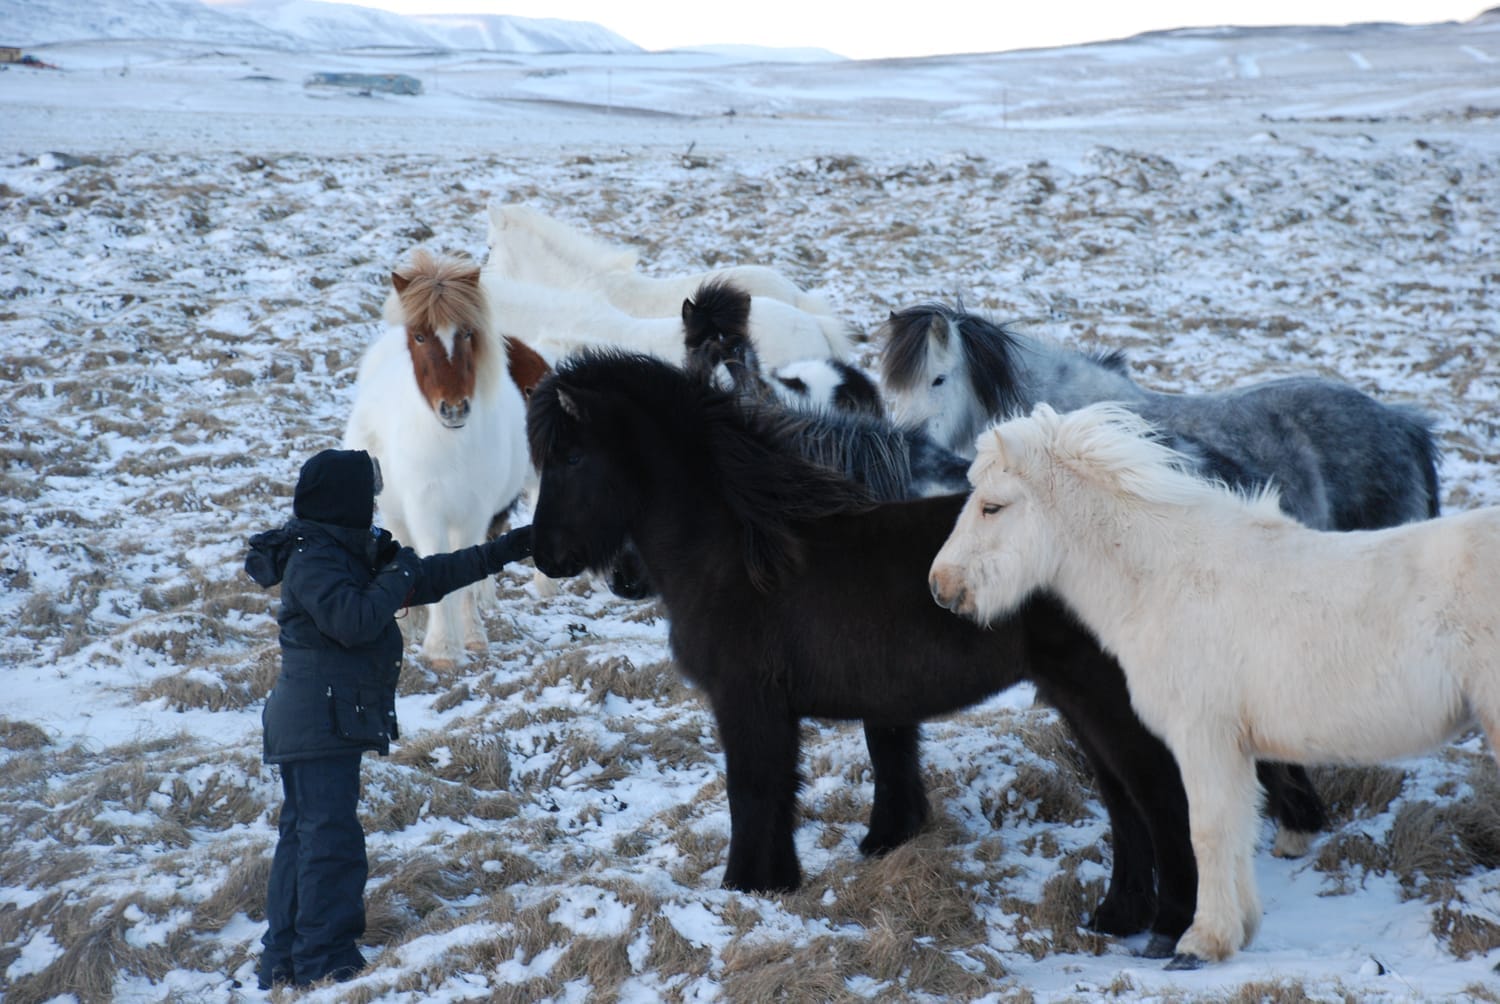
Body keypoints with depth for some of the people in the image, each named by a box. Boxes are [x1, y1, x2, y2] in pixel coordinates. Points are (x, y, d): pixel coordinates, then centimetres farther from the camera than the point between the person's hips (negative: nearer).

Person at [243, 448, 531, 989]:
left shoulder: (346, 552, 16)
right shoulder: (311, 558, -14)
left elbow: (429, 578, 19)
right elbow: (353, 620, -28)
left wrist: (502, 551, 17)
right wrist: (399, 575, -16)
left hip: (332, 725, 11)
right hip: (319, 725, -11)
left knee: (303, 838, 13)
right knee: (332, 842, -10)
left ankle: (283, 964, 18)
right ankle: (326, 963, -9)